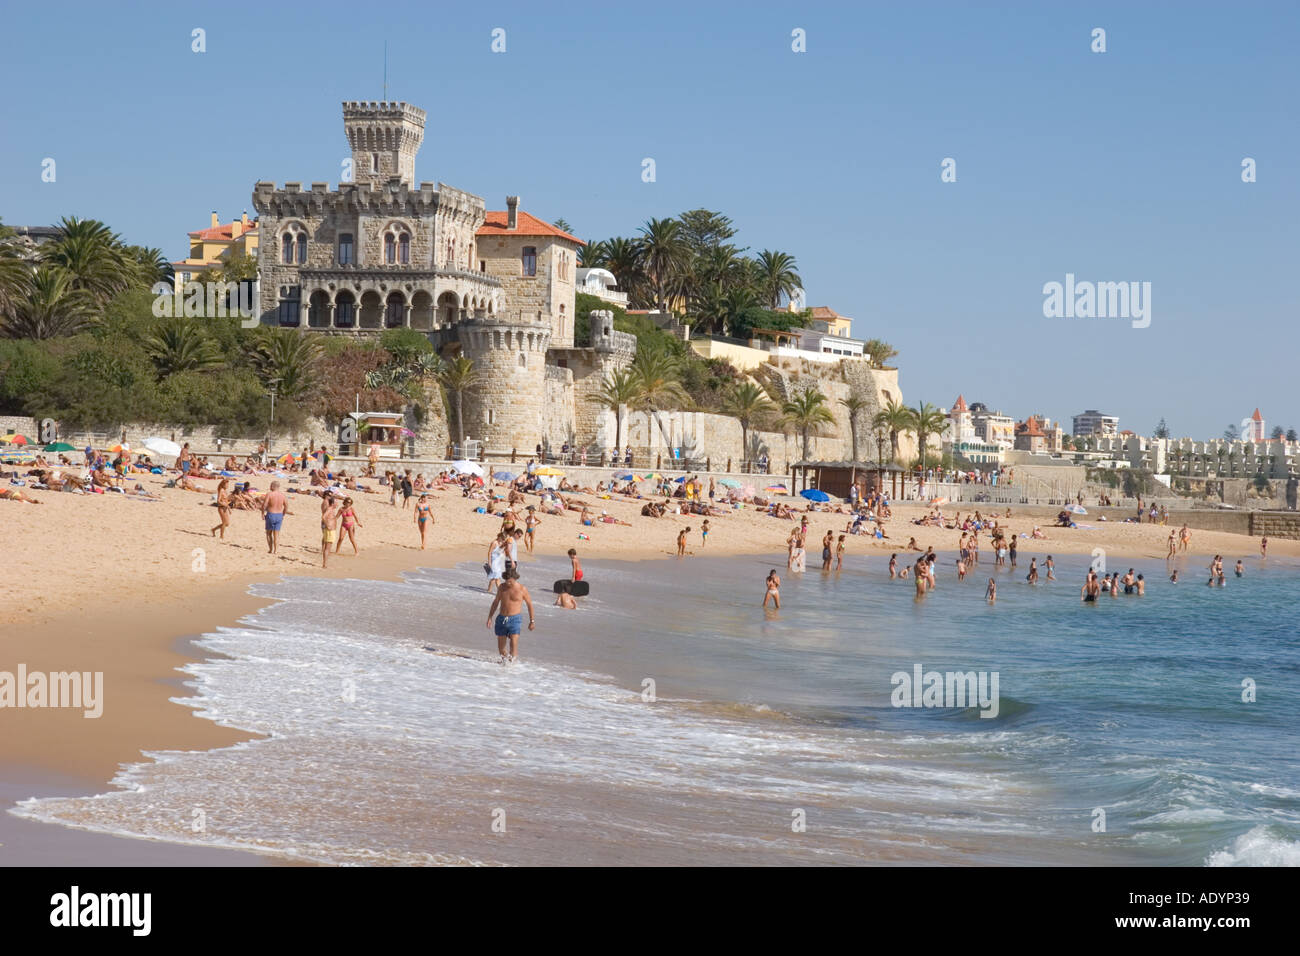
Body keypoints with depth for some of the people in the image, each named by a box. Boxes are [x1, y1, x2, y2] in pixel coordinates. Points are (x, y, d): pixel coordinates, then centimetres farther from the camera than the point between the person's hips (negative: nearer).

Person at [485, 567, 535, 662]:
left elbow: (529, 604, 6)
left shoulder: (522, 589, -6)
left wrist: (532, 621, 10)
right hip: (501, 619, 4)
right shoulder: (502, 587, 5)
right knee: (501, 646, 8)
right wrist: (489, 618, 12)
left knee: (514, 642, -22)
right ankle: (504, 658, 33)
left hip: (514, 619, -4)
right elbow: (495, 602, 15)